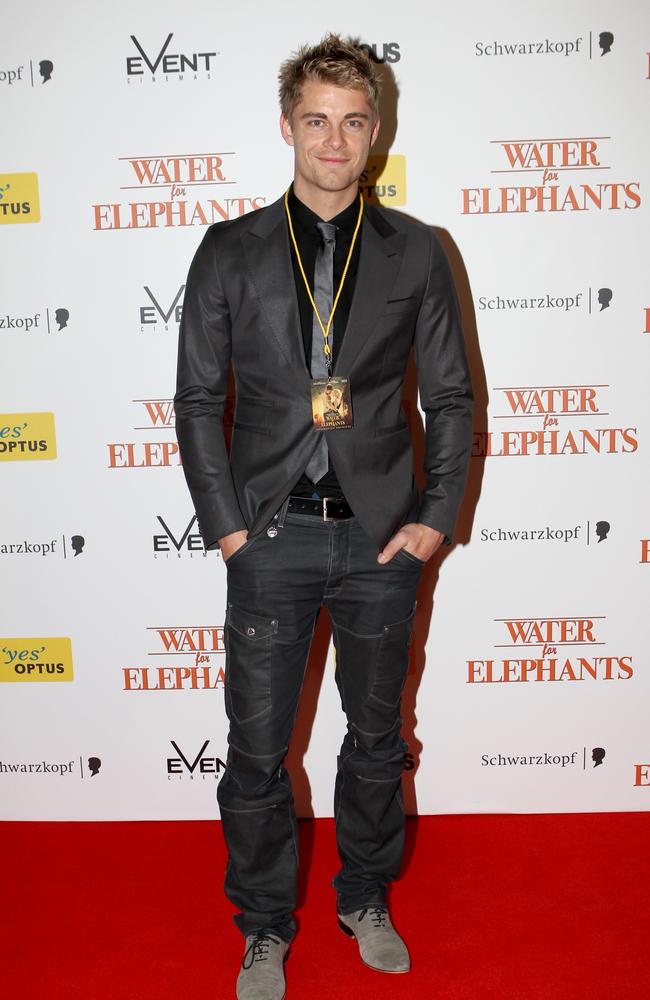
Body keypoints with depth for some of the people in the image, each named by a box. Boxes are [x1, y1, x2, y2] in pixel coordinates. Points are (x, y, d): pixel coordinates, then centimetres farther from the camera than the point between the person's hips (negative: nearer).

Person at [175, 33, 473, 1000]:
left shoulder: (416, 251, 3)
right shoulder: (230, 250, 2)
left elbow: (451, 396, 5)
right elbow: (198, 397, 2)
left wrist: (435, 518, -3)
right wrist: (225, 525, -5)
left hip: (381, 535, 1)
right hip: (271, 535, 0)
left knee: (377, 737, 15)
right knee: (256, 751, 7)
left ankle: (366, 899, 39)